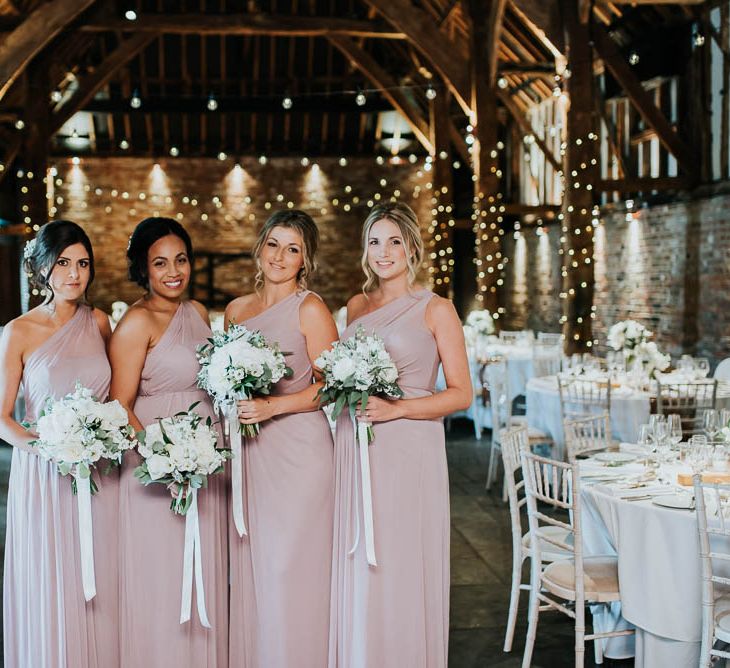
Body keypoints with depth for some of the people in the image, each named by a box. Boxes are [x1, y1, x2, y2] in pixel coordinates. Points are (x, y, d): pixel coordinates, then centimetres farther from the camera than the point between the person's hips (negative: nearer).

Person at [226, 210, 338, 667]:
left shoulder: (310, 309, -5)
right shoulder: (237, 310, 13)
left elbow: (330, 385, -9)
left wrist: (273, 406, -19)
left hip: (298, 450, -6)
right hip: (249, 453, 6)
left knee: (289, 569, -2)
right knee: (249, 569, 9)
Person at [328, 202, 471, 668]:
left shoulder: (436, 309, -2)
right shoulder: (356, 306, 13)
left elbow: (461, 394, -6)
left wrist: (396, 409, -16)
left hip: (408, 453, -4)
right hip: (355, 450, 5)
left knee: (402, 570, 0)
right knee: (355, 570, 8)